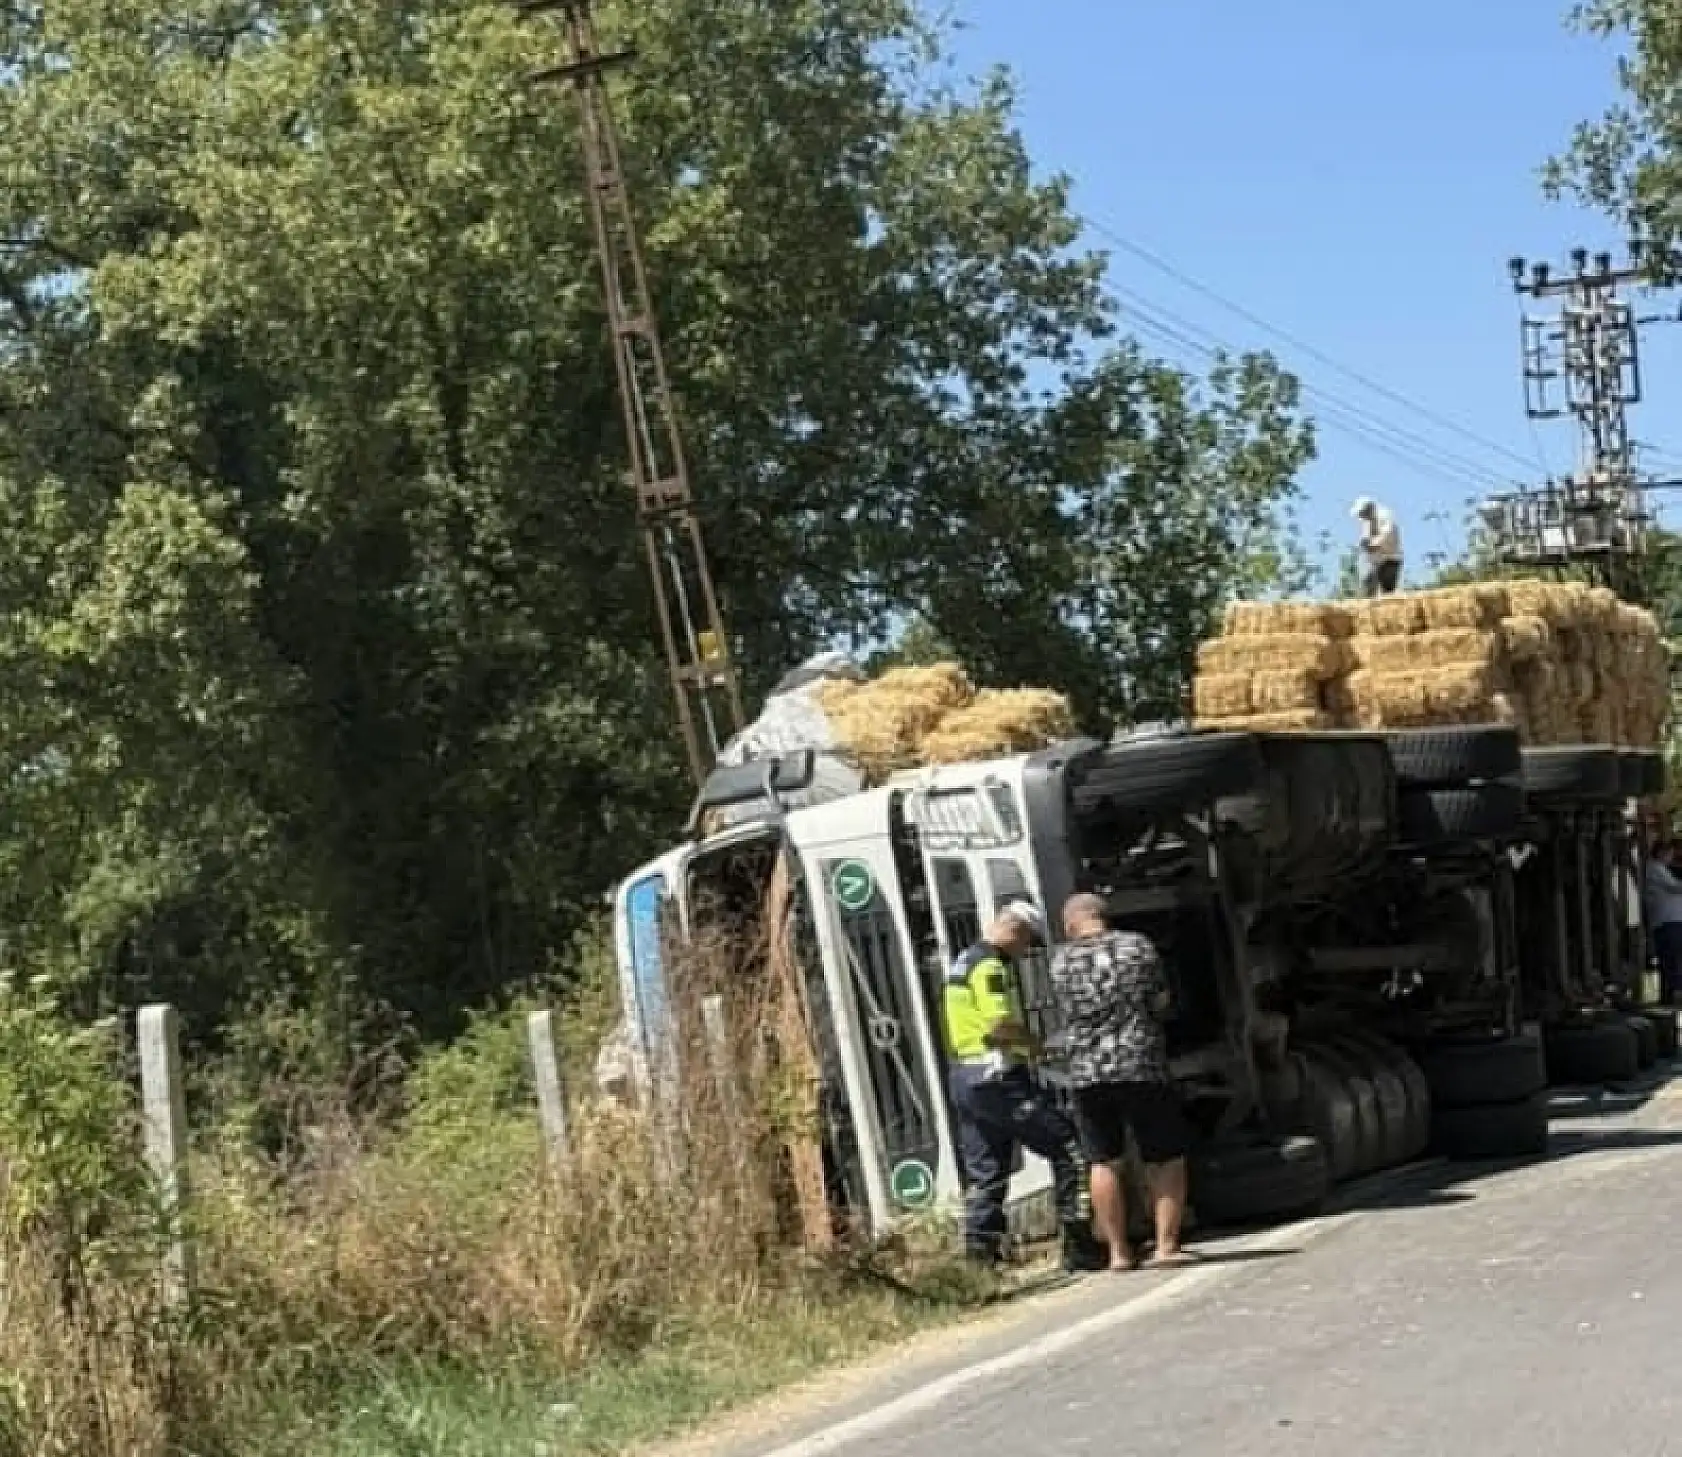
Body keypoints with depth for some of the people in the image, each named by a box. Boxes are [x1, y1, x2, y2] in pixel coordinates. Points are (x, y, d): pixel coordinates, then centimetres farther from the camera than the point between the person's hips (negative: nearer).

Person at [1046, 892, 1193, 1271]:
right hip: (1143, 1068, -1)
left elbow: (1066, 1013, 10)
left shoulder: (1061, 961, 2)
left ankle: (1118, 1251, 8)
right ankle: (1166, 1244, 1)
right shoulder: (1139, 947, 0)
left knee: (1104, 1164, 9)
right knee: (1166, 1160, 8)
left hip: (1087, 1073, 1)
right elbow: (1162, 1004, 5)